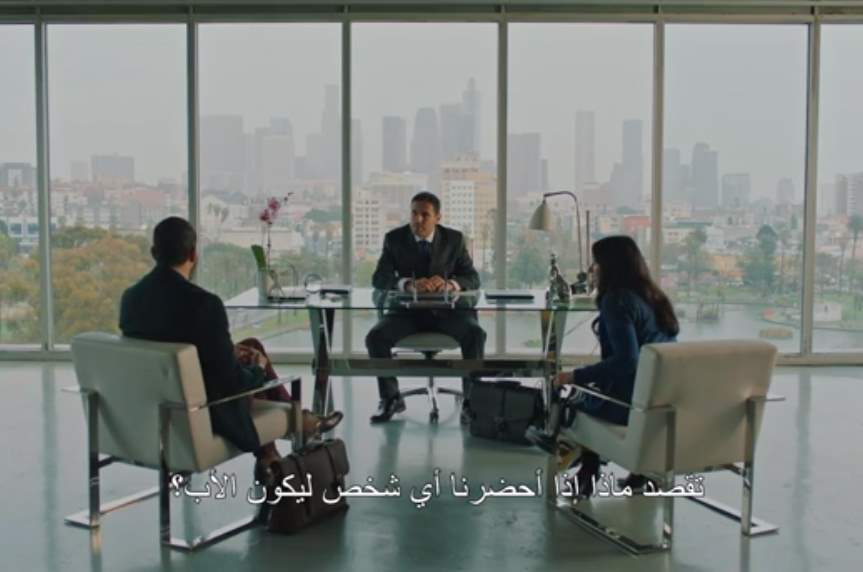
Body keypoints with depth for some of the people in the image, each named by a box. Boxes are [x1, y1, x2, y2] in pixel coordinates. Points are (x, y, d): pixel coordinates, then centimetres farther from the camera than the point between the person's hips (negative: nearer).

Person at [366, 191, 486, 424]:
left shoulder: (454, 239, 0)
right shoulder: (394, 238, -2)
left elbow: (473, 278, -4)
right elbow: (379, 278, -11)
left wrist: (449, 284, -28)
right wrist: (408, 284, -32)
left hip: (446, 310, 0)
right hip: (408, 310, 1)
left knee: (476, 334, -29)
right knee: (375, 336, -25)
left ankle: (471, 400, -17)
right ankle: (390, 398, -5)